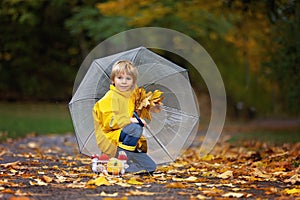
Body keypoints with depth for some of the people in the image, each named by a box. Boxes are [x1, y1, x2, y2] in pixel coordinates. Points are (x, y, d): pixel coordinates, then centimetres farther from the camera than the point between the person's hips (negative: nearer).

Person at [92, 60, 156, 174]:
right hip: (111, 136, -7)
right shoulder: (111, 97, -9)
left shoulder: (130, 96, 15)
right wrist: (130, 120, -26)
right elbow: (109, 121, -18)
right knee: (136, 128, -35)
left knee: (150, 167, -3)